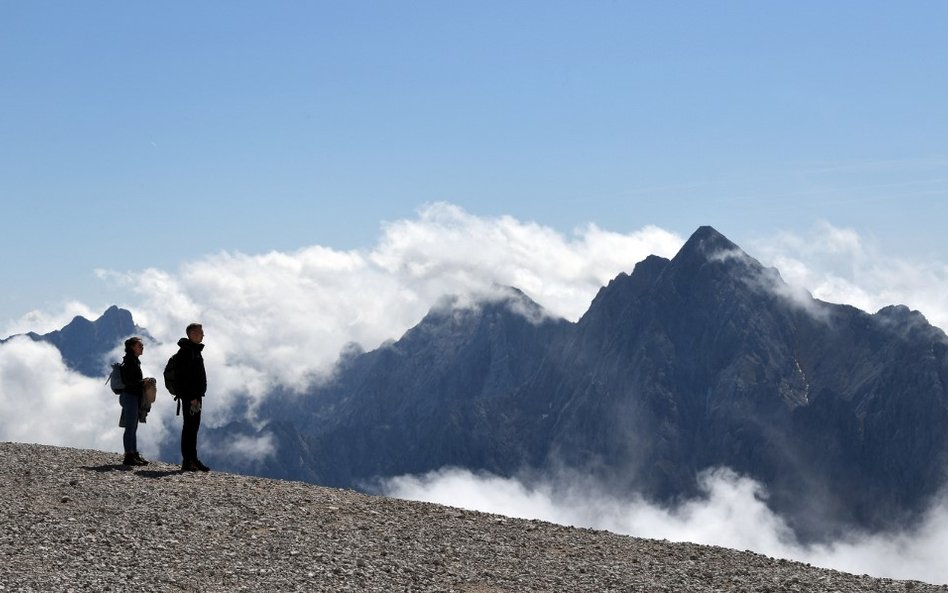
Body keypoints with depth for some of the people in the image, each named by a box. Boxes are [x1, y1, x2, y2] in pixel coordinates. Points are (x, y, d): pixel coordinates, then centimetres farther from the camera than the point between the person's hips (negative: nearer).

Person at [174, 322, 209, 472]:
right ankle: (188, 461, -7)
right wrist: (192, 397, -24)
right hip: (190, 396, -10)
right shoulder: (186, 351, -14)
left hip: (195, 395, 10)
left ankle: (192, 459, 17)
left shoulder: (195, 350, 18)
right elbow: (185, 377, -21)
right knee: (190, 427, -8)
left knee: (193, 427, 12)